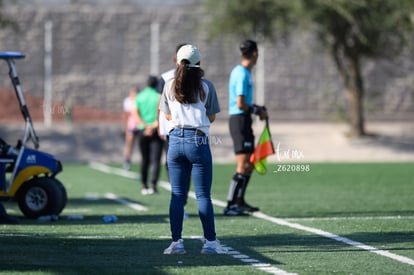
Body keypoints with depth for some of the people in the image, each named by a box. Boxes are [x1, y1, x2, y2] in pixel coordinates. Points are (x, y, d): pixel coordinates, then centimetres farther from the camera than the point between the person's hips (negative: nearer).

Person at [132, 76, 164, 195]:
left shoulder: (139, 97, 8)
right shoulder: (159, 97, -2)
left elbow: (135, 113, -4)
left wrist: (145, 125, -12)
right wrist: (154, 126, -18)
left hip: (143, 131, 3)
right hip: (157, 132, -3)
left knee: (144, 160, 13)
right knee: (156, 160, -5)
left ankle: (144, 186, 14)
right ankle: (153, 185, -18)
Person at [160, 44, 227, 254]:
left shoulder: (170, 86, 4)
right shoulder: (206, 87, -1)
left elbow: (167, 115, 12)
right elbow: (211, 117, 4)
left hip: (176, 140, 2)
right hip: (198, 141, -2)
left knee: (177, 195, 6)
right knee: (203, 195, 2)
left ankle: (176, 242, 3)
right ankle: (210, 242, 2)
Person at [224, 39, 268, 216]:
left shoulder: (239, 72, 15)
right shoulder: (243, 75, -16)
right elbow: (241, 104, -21)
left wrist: (257, 108, 12)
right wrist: (258, 111, -8)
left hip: (242, 121, 10)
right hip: (240, 120, -10)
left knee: (249, 165, 17)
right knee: (243, 166, -11)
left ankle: (239, 201, 26)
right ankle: (230, 205, -11)